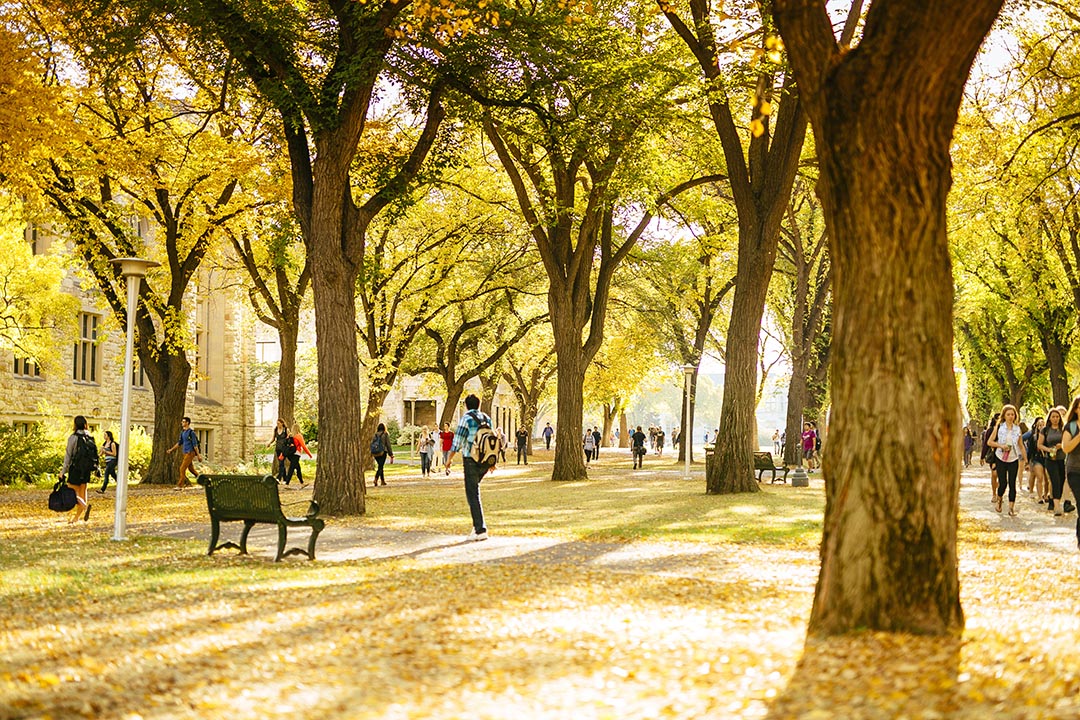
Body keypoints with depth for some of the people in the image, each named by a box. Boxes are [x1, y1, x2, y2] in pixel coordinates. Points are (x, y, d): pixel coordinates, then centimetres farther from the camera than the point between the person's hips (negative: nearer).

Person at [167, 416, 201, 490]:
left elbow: (195, 444, -14)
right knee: (191, 469, 16)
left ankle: (180, 486, -10)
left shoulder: (191, 432, -12)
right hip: (185, 453, 9)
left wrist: (198, 455, -14)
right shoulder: (182, 432, 13)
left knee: (182, 469, -11)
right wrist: (171, 449, 18)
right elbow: (179, 442, 22)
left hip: (190, 453, -9)